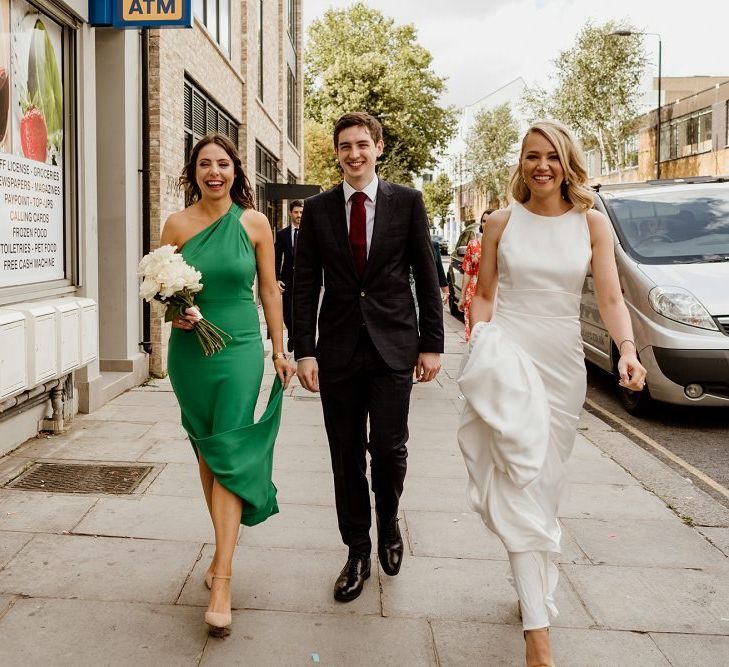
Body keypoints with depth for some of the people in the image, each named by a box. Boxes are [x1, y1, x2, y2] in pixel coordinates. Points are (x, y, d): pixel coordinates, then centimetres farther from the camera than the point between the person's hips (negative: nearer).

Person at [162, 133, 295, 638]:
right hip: (190, 348, 2)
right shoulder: (177, 224, 2)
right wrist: (174, 312, -13)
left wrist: (279, 350, 5)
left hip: (240, 348, -2)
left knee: (229, 454, -7)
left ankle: (222, 579, -4)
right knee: (205, 449, 12)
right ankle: (223, 548, 29)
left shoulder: (254, 223, 0)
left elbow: (269, 289, 4)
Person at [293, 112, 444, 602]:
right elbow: (305, 285, 5)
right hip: (339, 349, 2)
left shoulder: (407, 202, 3)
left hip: (393, 345, -1)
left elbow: (426, 276, 3)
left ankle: (388, 522, 30)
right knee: (347, 456, 8)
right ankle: (358, 552, 24)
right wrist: (304, 351, -2)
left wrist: (432, 344, -1)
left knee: (389, 448, -3)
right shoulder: (318, 209, 6)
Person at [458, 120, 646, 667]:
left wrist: (628, 349, -19)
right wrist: (481, 341, -4)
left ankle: (531, 582, 35)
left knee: (540, 480, 12)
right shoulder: (502, 223, 4)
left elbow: (611, 298, -2)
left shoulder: (592, 224, 4)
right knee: (522, 482, -15)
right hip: (506, 355, -2)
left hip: (562, 362, 2)